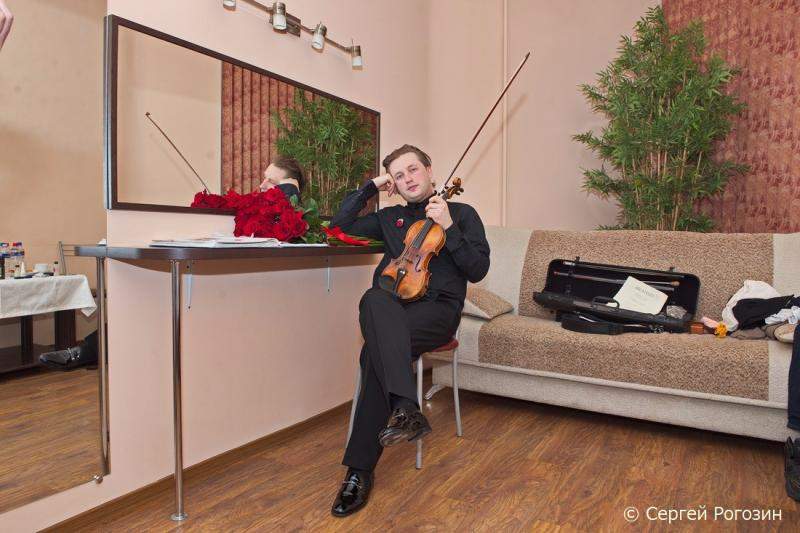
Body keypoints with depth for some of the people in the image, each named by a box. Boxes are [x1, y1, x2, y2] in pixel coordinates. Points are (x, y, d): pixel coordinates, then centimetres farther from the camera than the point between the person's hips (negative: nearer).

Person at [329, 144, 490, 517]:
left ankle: (361, 468, -27)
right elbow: (340, 225, 19)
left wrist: (448, 227, -9)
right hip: (392, 311, 4)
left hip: (438, 310, -3)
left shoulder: (462, 213, 12)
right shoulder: (390, 218, 23)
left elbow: (477, 270, 2)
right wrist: (371, 188, 16)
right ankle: (405, 408, -42)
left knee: (376, 350, -33)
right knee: (375, 299, -35)